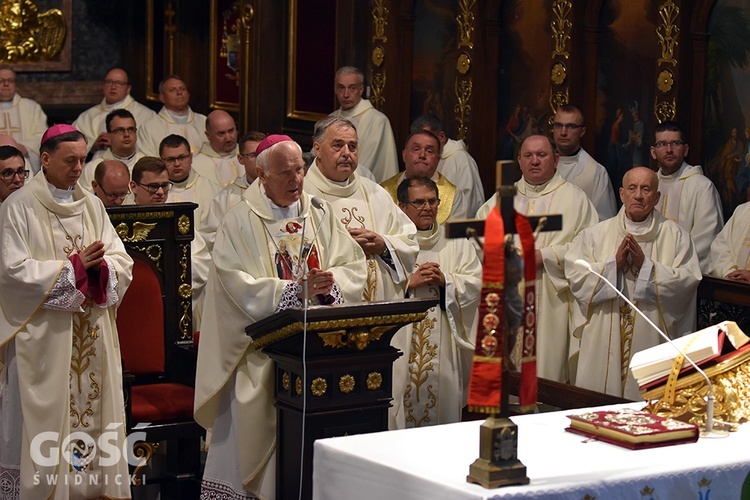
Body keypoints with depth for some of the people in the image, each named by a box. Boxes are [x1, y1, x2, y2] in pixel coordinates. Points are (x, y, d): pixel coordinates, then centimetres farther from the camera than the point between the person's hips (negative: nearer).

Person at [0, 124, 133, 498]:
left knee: (93, 419, 4)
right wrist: (73, 267, -13)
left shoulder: (92, 206, 13)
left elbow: (122, 262, 8)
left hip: (92, 337, 5)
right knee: (46, 427, -5)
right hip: (43, 338, -5)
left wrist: (99, 268, -13)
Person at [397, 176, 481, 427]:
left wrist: (446, 281, -10)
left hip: (443, 348, 3)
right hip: (400, 347, -2)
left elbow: (477, 283, 5)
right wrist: (409, 282, -16)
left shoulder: (456, 242, 14)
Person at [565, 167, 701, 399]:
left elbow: (688, 280, -7)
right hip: (603, 343, 1)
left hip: (651, 343, -1)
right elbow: (574, 275, -2)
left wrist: (645, 265, -14)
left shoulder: (675, 236, 5)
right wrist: (614, 264, -12)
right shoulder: (595, 234, 9)